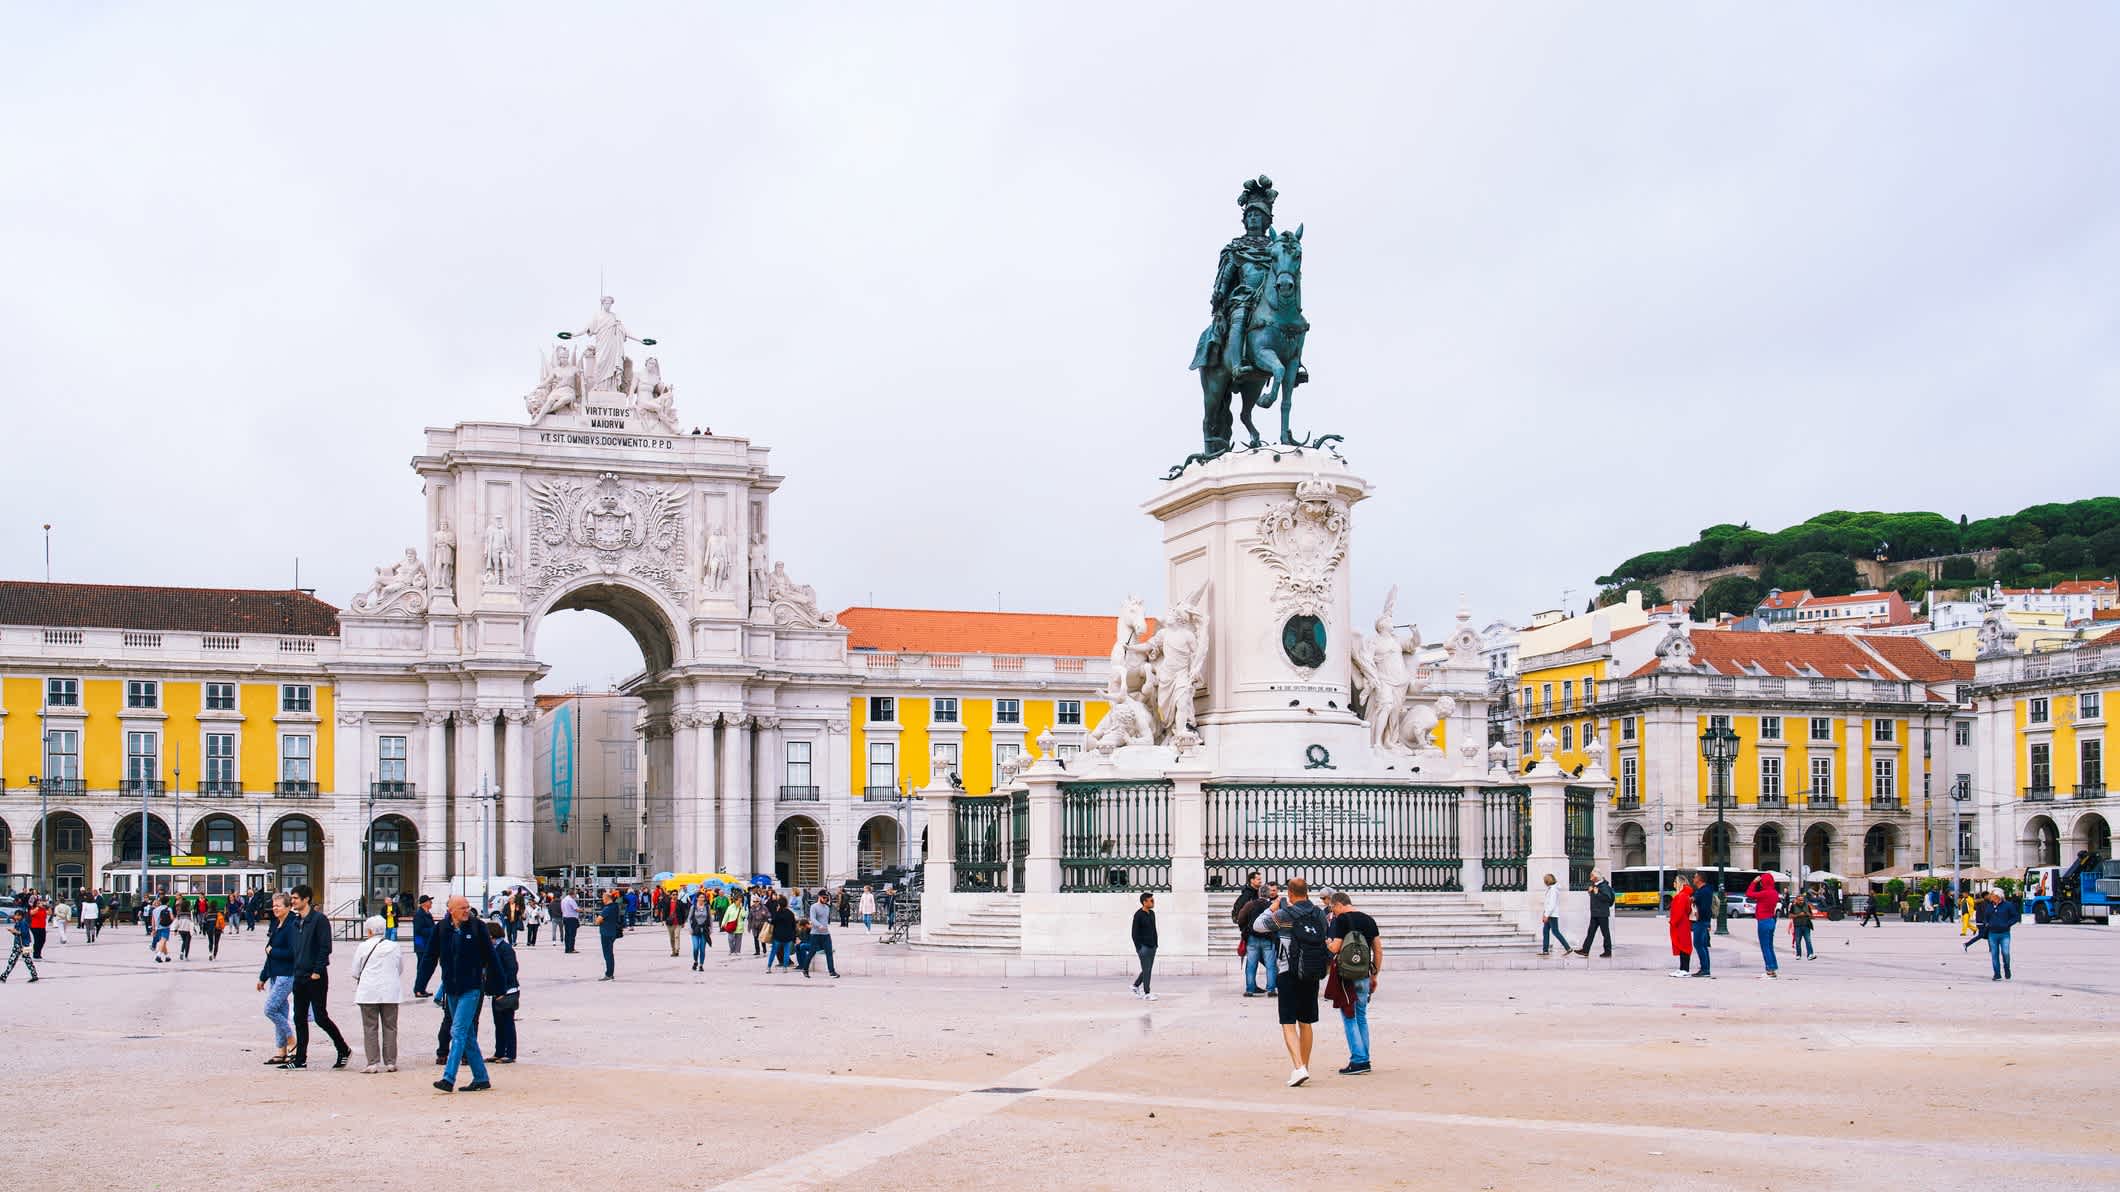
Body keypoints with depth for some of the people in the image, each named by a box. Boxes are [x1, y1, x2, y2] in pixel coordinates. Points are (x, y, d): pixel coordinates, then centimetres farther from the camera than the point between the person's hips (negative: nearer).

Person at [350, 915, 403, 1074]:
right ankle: (390, 1062, 7)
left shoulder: (363, 947, -5)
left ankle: (373, 1063, -2)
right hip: (390, 992, 2)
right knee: (390, 1027, 8)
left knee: (370, 1028, 2)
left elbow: (356, 971, 2)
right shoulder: (394, 946, 2)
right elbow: (401, 969, 13)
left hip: (368, 992, -2)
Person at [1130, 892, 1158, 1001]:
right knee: (1146, 970, -5)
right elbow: (1135, 933, -12)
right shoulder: (1138, 915, -13)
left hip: (1152, 947, 7)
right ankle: (1146, 993, 2)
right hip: (1143, 947, -7)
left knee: (1149, 969, 12)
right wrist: (1138, 948, -15)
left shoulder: (1152, 913, 9)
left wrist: (1156, 944, 13)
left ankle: (1136, 986, 29)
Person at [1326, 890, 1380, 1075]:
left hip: (1346, 976, -6)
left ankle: (1358, 1061, -5)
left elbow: (1335, 948, -16)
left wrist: (1327, 942, 6)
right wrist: (1374, 975, 17)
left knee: (1349, 1019, 0)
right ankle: (1364, 1060, 16)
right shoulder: (1368, 920, 10)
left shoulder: (1341, 920, -9)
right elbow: (1378, 950, 10)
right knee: (1361, 1018, 14)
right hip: (1364, 977, 6)